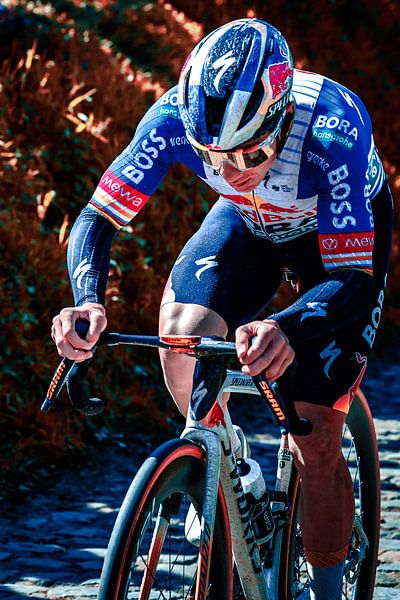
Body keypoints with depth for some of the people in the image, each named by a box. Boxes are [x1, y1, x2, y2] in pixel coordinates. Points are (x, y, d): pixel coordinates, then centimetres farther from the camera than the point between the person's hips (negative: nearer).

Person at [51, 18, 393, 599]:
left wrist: (288, 329, -62)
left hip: (342, 233, -3)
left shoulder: (334, 128, -41)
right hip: (249, 224, 3)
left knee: (314, 441, -13)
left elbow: (355, 281, -42)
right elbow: (98, 219, -26)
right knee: (181, 329, -27)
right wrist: (88, 301, -47)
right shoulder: (176, 116, -32)